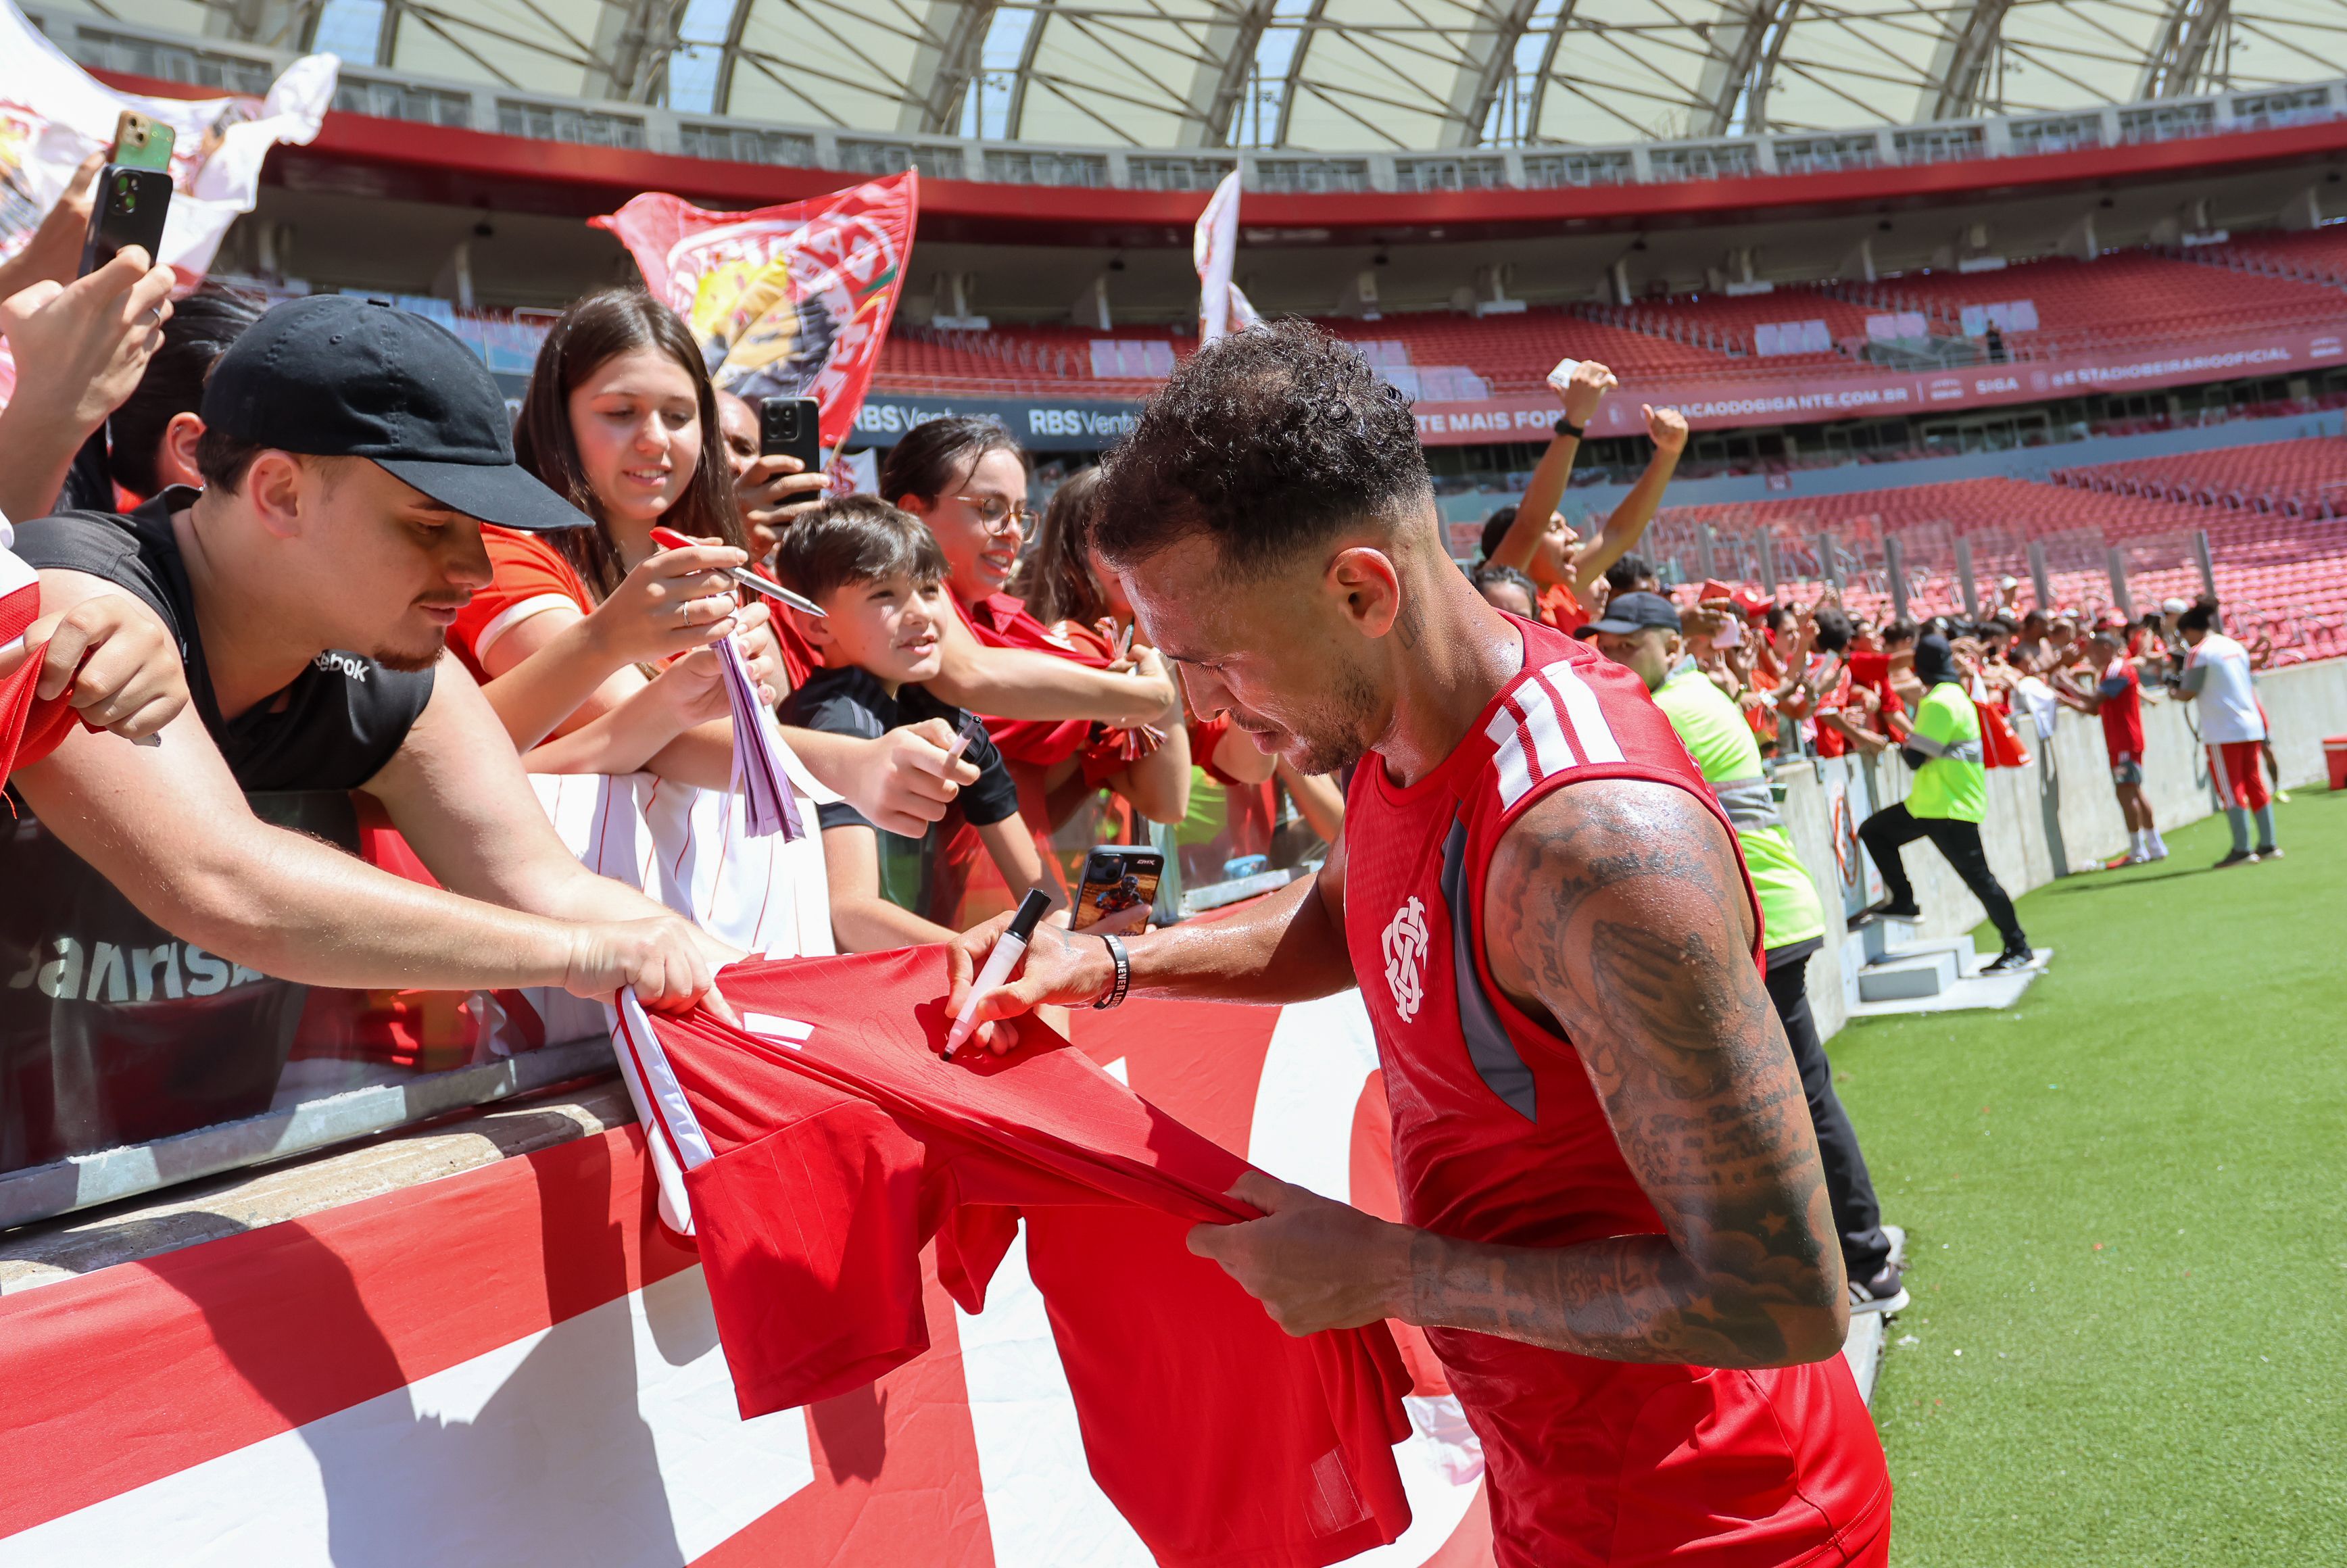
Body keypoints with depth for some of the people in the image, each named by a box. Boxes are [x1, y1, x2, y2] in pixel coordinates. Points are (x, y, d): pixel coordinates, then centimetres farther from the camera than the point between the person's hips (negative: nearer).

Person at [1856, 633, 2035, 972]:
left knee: (1979, 878, -5)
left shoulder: (1939, 702, -19)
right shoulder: (1955, 694, 13)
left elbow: (1916, 757, -21)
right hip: (1929, 804, 10)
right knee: (1873, 831, 12)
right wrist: (1913, 746, 4)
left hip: (1950, 809, -10)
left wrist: (1904, 746, -2)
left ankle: (2019, 949, 3)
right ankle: (1903, 902, 12)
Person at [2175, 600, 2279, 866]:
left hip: (2223, 732, -7)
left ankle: (2242, 849, -5)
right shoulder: (2235, 646, 13)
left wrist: (2176, 684, 10)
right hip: (2251, 726, 7)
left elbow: (2189, 693, -9)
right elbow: (2245, 684, 18)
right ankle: (2268, 844, 14)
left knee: (2231, 791, -4)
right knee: (2255, 785, 12)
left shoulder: (2199, 653, -10)